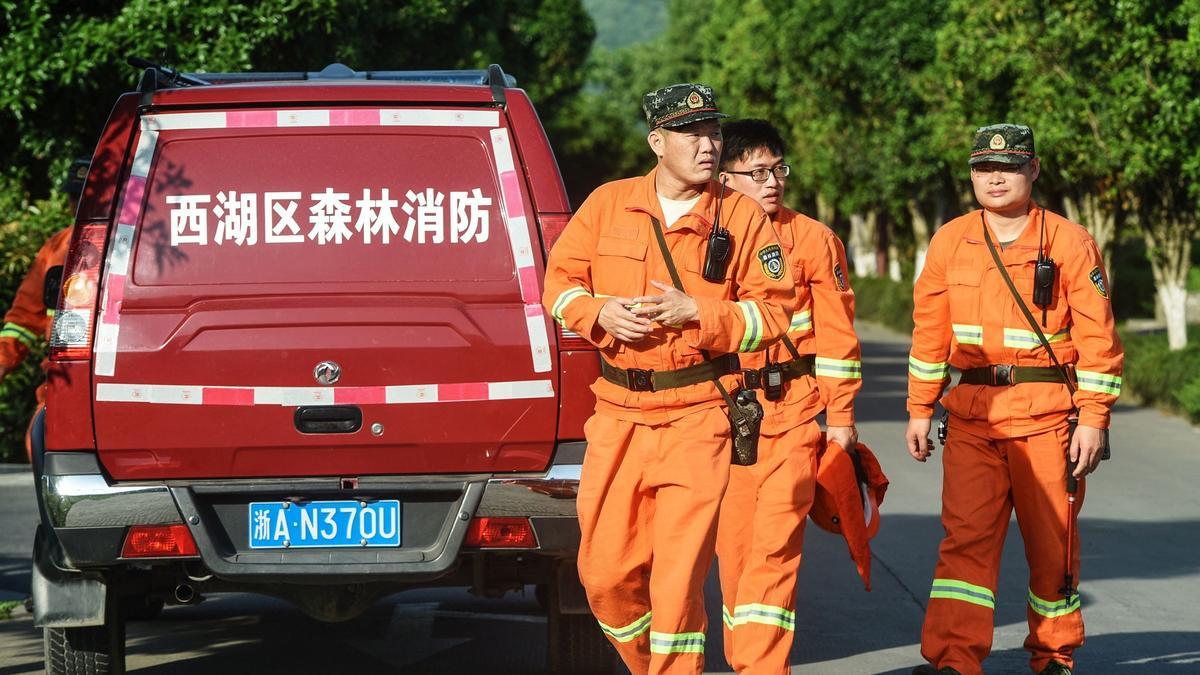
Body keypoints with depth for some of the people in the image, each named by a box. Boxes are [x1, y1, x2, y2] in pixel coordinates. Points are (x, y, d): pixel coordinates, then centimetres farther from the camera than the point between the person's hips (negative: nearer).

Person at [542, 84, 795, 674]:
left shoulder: (742, 216, 0)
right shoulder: (609, 204, 7)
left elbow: (774, 309, -2)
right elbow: (559, 281, 11)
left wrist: (697, 313, -14)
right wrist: (602, 314, -8)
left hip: (698, 419, -3)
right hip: (618, 416, 3)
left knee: (678, 574, -8)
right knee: (605, 573, 8)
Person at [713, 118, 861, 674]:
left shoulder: (812, 239, 3)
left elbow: (836, 332, 4)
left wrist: (840, 414, 0)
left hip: (794, 413, -2)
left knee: (774, 542, -11)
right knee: (732, 545, 5)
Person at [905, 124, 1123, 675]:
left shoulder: (1069, 242, -1)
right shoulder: (950, 242, 8)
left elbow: (1097, 336, -2)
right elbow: (929, 331, 13)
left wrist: (1093, 419, -7)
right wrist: (919, 409, 9)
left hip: (1047, 414, -2)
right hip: (972, 413, 2)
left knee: (1052, 542, 6)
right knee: (966, 536, -7)